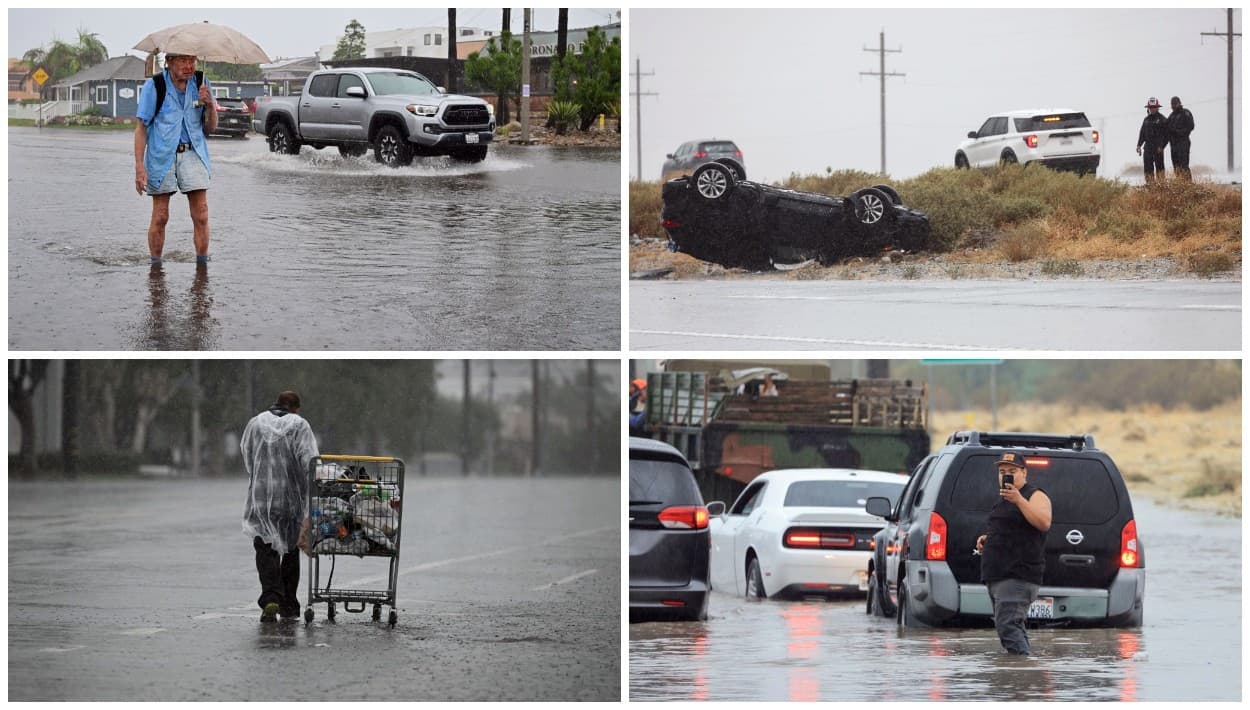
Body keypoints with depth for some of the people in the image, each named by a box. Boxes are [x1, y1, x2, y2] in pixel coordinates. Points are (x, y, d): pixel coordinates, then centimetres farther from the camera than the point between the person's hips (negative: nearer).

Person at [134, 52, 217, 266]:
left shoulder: (200, 85, 6)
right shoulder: (154, 86, -4)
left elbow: (211, 128, 10)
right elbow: (141, 128, -4)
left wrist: (210, 105, -11)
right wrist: (139, 166, -12)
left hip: (193, 154, 2)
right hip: (162, 156, -2)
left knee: (201, 217, -7)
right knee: (160, 217, -1)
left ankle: (202, 264, -2)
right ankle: (156, 267, 7)